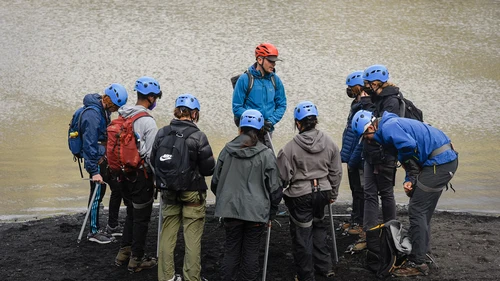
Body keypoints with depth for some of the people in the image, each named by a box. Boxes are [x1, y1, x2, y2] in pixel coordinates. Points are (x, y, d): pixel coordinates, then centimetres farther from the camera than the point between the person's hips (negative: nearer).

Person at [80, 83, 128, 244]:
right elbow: (89, 144, -25)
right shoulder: (92, 114, -23)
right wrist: (94, 170, -25)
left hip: (105, 157, 10)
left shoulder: (104, 110, 7)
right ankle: (94, 232, 6)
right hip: (97, 160, -10)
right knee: (97, 194, -3)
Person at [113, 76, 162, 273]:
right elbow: (152, 154, -18)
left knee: (131, 213, 22)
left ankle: (124, 253, 28)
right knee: (141, 218, 6)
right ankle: (137, 259, 14)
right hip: (141, 175, -7)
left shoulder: (122, 118, 4)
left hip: (124, 173, 7)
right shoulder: (147, 121, -18)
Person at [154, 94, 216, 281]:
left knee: (167, 234, 15)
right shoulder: (198, 137, -17)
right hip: (193, 193, -4)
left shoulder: (162, 133, -6)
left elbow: (153, 161, 4)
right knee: (192, 237, 6)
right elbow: (209, 169, -13)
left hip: (169, 192, 4)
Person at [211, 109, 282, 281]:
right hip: (256, 211, -2)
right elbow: (274, 187, -4)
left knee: (231, 250, 12)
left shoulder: (227, 150, 1)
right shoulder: (266, 155, -7)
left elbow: (216, 181, 9)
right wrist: (271, 212, 8)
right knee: (251, 252, 6)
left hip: (231, 209, 2)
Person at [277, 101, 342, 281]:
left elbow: (284, 176, -11)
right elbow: (336, 172, 7)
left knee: (302, 235, 7)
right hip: (322, 191, 5)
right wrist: (333, 194, 19)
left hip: (300, 194, -5)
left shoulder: (290, 148, -17)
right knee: (318, 226, 26)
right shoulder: (329, 143, -2)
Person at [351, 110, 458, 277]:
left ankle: (417, 264, -4)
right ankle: (422, 251, 31)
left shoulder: (388, 127, -12)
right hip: (447, 158, 10)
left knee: (417, 210, -7)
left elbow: (409, 146, -29)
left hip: (440, 162, -10)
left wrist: (406, 169, -7)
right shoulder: (393, 124, 20)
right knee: (422, 210, 20)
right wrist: (409, 180, 6)